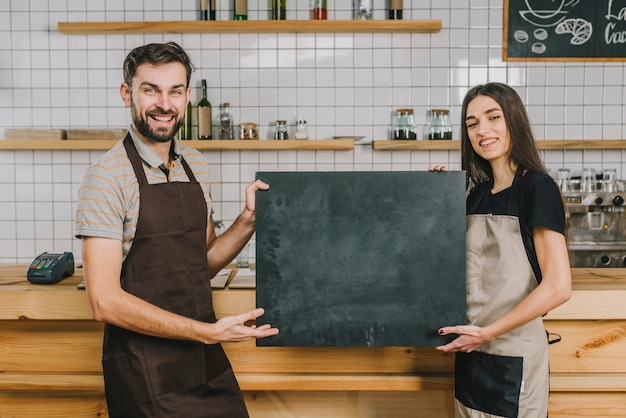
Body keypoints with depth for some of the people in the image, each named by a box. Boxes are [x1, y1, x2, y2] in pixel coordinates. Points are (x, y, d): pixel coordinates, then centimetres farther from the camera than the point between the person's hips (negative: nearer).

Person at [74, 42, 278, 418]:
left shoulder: (196, 165, 5)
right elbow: (105, 301, -19)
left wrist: (248, 221, -5)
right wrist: (209, 332, -21)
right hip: (146, 369, -6)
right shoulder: (108, 177, -16)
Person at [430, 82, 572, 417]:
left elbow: (558, 287, -19)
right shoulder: (478, 193, 7)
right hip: (471, 349, 6)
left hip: (514, 355, -6)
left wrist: (487, 333, -15)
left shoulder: (537, 187, -13)